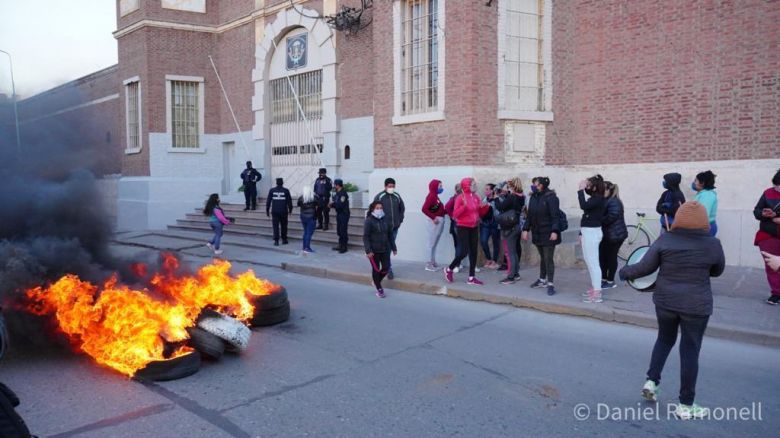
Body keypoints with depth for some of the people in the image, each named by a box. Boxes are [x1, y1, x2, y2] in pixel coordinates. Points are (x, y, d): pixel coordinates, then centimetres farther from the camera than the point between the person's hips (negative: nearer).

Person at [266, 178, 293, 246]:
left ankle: (276, 241, -4)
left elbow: (268, 201, 3)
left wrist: (267, 210, 10)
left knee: (275, 226, 2)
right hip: (283, 211, -1)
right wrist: (290, 210, 12)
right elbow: (289, 201, 1)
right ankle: (284, 240, 16)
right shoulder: (286, 191, -2)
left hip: (275, 211, 1)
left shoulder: (272, 190, 2)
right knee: (284, 226, 12)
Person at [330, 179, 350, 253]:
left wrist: (333, 203, -10)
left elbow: (341, 205, -23)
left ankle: (344, 247, 2)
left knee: (343, 231, -5)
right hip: (339, 214, 9)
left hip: (344, 214, -9)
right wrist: (332, 204, -3)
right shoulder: (337, 193, 11)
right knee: (339, 230, 14)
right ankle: (340, 245, 24)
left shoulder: (343, 193, -16)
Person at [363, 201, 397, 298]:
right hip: (374, 250, -5)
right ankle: (379, 289, 18)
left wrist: (393, 248, 13)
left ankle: (377, 281, 32)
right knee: (376, 269, 3)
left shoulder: (385, 220, 6)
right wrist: (368, 251, -19)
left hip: (385, 249, 5)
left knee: (386, 267, 5)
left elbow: (390, 234, 13)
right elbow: (365, 236, -12)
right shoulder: (369, 221, -10)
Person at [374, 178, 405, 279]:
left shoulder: (397, 196, 6)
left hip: (395, 227, 5)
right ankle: (389, 269, -4)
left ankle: (385, 267, 29)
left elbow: (402, 208, 19)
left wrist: (400, 220, 11)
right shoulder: (379, 197, -8)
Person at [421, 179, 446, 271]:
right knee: (432, 243, -3)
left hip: (439, 222, 9)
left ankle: (433, 262, 23)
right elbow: (424, 209, -22)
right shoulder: (431, 196, -14)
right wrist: (433, 218, -22)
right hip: (434, 222, -9)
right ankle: (429, 264, 4)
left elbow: (439, 209, 9)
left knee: (434, 244, 15)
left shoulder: (435, 196, 12)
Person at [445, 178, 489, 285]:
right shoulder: (460, 198, -12)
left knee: (473, 252, 5)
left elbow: (480, 213, 14)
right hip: (463, 228, -7)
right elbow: (455, 214, -16)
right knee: (463, 252, -8)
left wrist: (485, 206, -5)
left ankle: (471, 278, 11)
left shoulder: (476, 197, 7)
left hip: (474, 228, 7)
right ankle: (449, 269, 15)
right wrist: (464, 206, -28)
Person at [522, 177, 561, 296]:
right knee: (542, 257, 18)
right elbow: (530, 215, 13)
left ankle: (550, 284, 1)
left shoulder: (551, 197, -13)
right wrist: (526, 229, 9)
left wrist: (554, 231, -25)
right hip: (537, 233, 7)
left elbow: (555, 216, -18)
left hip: (548, 233, -7)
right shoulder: (533, 197, 8)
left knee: (548, 258, -4)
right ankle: (542, 280, 30)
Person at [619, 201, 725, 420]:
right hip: (696, 305, -1)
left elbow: (645, 267, -4)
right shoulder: (713, 244, -5)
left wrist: (625, 272, 13)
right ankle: (686, 405, 13)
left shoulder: (665, 240, -6)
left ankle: (651, 381, 19)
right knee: (690, 351, 6)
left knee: (665, 339, 25)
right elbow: (717, 271, 12)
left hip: (665, 301, 2)